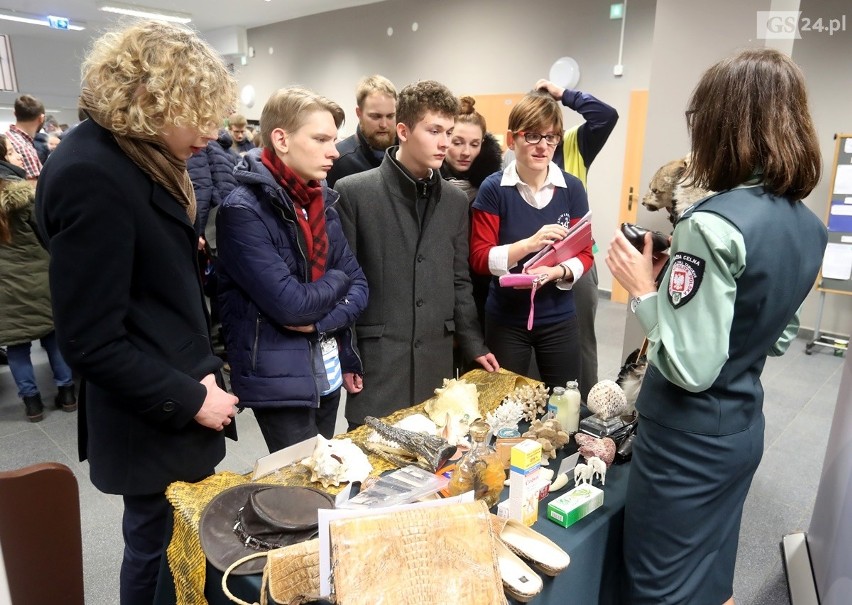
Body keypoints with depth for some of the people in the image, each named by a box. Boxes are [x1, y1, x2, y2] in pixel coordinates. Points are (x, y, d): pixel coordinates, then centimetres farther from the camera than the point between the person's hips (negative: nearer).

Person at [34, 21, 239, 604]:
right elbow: (92, 343, -22)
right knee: (162, 558, 12)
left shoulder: (143, 158, 7)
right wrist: (189, 401, -16)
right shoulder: (90, 175, -22)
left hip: (182, 406, 9)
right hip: (157, 424, -8)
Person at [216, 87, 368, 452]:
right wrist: (336, 280, -5)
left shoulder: (320, 201, 6)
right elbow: (289, 304, -23)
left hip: (329, 373, 7)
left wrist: (323, 321, -13)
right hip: (279, 380, -7)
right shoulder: (243, 210, -17)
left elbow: (358, 283, 5)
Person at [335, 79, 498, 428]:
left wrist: (474, 346, 10)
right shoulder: (353, 192, -7)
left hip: (436, 358, 4)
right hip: (376, 357, -4)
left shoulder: (456, 201, 8)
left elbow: (459, 281, 12)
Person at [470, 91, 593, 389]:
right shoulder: (493, 189, -9)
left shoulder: (572, 188, -2)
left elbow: (585, 253, -1)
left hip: (559, 319, 2)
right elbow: (480, 258, -11)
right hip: (506, 320, -2)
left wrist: (559, 271, -22)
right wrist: (530, 243, -26)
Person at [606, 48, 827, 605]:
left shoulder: (713, 225, -25)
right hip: (744, 428, 8)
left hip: (691, 436, -8)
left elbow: (690, 368, -26)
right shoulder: (810, 225, 2)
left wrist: (644, 289, -15)